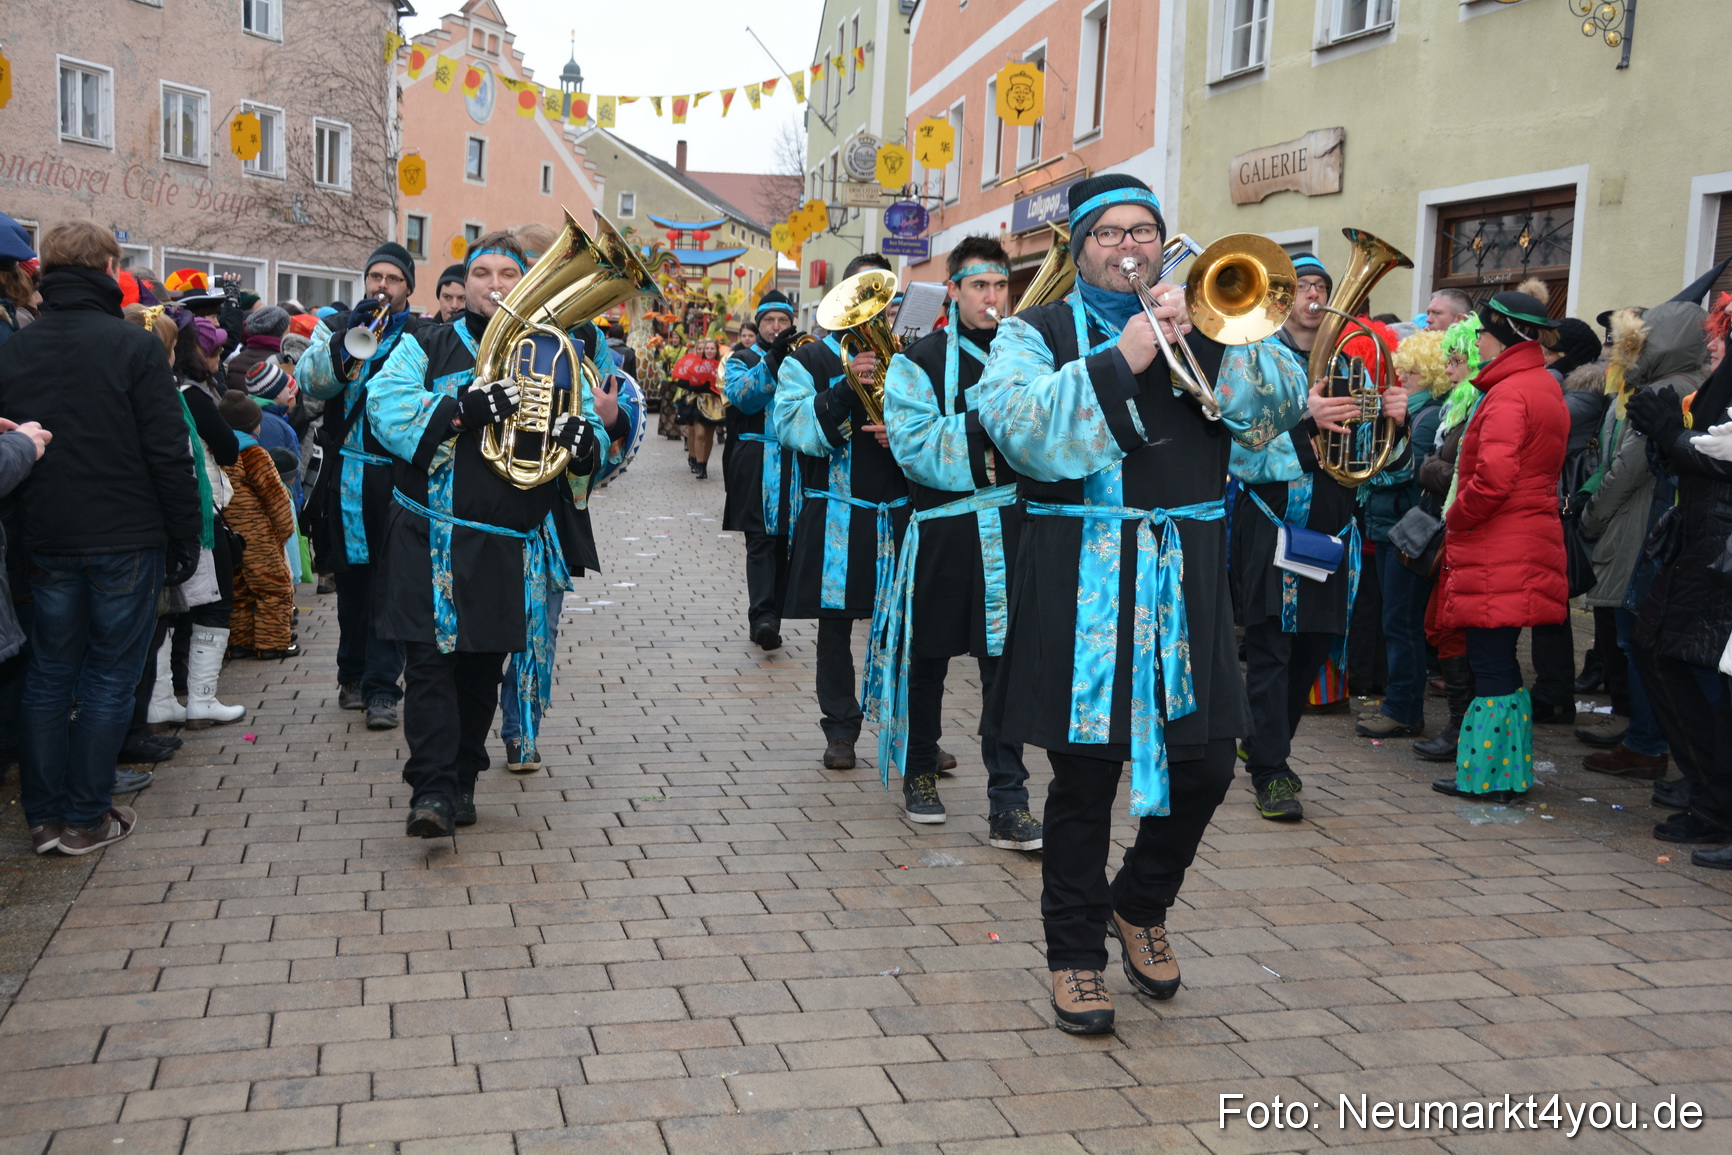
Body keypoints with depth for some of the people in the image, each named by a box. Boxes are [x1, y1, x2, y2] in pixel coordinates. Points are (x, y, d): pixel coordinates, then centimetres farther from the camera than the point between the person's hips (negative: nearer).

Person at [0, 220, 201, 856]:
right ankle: (86, 818, 10)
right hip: (126, 538, -4)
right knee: (109, 677, 5)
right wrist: (185, 537, -5)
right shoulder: (133, 345, -10)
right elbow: (168, 454, -12)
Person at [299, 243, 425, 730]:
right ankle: (353, 675, 27)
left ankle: (382, 688, -1)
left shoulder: (424, 336, 5)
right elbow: (310, 380, -5)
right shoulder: (337, 326, 12)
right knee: (351, 579, 13)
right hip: (345, 475, 3)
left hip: (396, 476, -3)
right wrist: (347, 337, -17)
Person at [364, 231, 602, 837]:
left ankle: (462, 781, 23)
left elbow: (591, 421, 6)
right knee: (432, 657, -9)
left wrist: (584, 443, -19)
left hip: (510, 547, 2)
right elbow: (386, 407, -10)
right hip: (433, 538, -2)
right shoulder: (425, 346, 6)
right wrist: (460, 408, -25)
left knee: (484, 663, 10)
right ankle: (432, 789, -8)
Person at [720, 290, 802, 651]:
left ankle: (767, 621, 11)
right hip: (756, 466, -3)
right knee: (761, 540, -13)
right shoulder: (742, 361, 10)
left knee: (784, 543, 4)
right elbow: (742, 395, -11)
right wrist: (773, 358, -22)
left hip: (795, 465, 3)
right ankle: (763, 617, -23)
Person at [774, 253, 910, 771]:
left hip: (896, 515, 2)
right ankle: (840, 729, 17)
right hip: (834, 517, -2)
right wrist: (845, 387, -24)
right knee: (835, 626, 4)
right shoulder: (807, 362, 4)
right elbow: (793, 428, -12)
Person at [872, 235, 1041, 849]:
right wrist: (982, 426, -17)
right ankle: (919, 771, 32)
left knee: (1006, 660, -3)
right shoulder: (921, 360, 1)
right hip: (943, 528, -1)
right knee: (929, 654, 11)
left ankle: (1008, 803, 0)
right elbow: (913, 445, -12)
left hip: (1013, 525, 2)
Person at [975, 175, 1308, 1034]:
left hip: (1186, 577, 3)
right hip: (1081, 581, -3)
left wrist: (1215, 335, -12)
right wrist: (1119, 360, -17)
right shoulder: (1038, 332, 7)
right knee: (1085, 775, 3)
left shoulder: (1206, 327, 16)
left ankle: (1140, 904, 32)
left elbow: (1279, 409, 1)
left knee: (1205, 765, 5)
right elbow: (1018, 427, -13)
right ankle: (1075, 950, 20)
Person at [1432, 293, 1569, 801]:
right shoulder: (1547, 390, 17)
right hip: (1531, 544, 10)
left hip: (1497, 554, -10)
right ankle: (1510, 771, 20)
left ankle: (1489, 774, 2)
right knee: (1498, 661, 14)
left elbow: (1492, 478, -25)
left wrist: (1456, 519, -9)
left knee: (1490, 663, -4)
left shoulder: (1509, 395, -15)